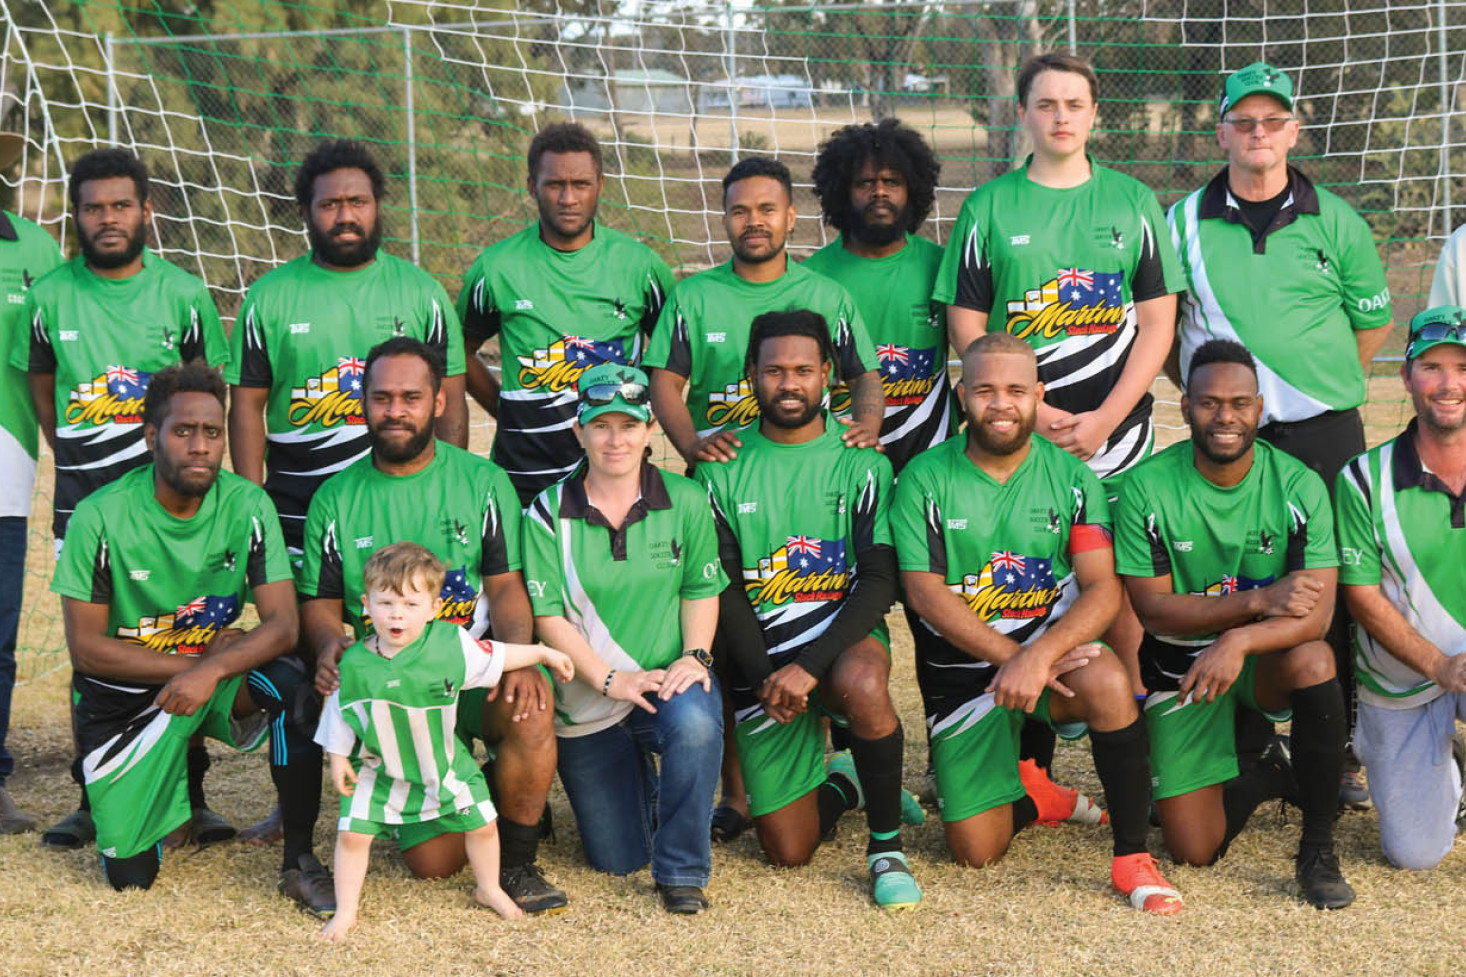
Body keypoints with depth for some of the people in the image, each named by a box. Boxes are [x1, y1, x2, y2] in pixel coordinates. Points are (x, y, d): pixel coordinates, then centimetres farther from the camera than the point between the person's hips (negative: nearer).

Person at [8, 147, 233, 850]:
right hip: (83, 501, 1)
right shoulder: (49, 297, 2)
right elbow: (41, 388, 14)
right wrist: (73, 456, 9)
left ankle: (191, 797, 7)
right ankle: (93, 800, 13)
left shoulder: (183, 293, 1)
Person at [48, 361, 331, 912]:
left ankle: (299, 863, -16)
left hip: (220, 673, 1)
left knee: (296, 693, -32)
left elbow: (282, 626, -17)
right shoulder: (100, 519, -17)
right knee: (130, 874, -7)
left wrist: (211, 670, -35)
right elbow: (85, 645, -14)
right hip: (124, 694, -1)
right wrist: (191, 661, -20)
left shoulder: (248, 508, -12)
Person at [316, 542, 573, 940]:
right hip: (379, 770, -1)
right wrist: (338, 757, 0)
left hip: (444, 764, 1)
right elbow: (340, 713, -1)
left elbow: (494, 657, 2)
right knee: (352, 833, -8)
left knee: (481, 824, 9)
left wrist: (543, 653, 8)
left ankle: (488, 889, 37)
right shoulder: (355, 664, -17)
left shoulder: (450, 644, -15)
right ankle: (346, 911, 10)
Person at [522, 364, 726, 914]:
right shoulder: (548, 514, -5)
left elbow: (702, 591, 5)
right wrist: (610, 679, -18)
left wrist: (695, 656, -14)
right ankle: (640, 789, 38)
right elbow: (548, 616, -9)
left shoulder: (686, 503, 1)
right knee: (617, 860, 1)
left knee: (696, 720, -38)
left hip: (668, 683, 0)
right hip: (585, 702, 0)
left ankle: (682, 868, -17)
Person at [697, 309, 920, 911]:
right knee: (787, 850, -3)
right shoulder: (723, 470, 2)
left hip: (843, 637, -1)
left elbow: (879, 580, -9)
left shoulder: (861, 465, -1)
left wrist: (810, 666, -21)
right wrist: (765, 679, -12)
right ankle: (844, 784, 32)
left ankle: (887, 845, -17)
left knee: (862, 686, -40)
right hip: (761, 653, 2)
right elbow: (722, 588, 1)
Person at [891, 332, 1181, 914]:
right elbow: (925, 593, -10)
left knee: (1106, 679, -36)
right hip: (962, 671, 0)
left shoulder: (1070, 477, -1)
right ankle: (1030, 797, 27)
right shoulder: (925, 479, -4)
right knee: (976, 851, -9)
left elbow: (1103, 590, -10)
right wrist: (1011, 657, -21)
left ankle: (1132, 857, -21)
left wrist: (1039, 656, -28)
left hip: (1053, 651, 0)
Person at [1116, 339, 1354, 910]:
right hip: (1181, 664, 0)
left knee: (1312, 659, -37)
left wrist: (1239, 640, -38)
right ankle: (1266, 772, 27)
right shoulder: (1148, 488, -13)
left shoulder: (1298, 486, -12)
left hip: (1268, 657, 0)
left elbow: (1317, 614, -20)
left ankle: (1318, 852, -19)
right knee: (1194, 851, -8)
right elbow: (1153, 608, -14)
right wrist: (1258, 600, -26)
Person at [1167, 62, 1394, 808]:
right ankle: (1247, 751, 13)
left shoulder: (1335, 223, 4)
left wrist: (1321, 385, 7)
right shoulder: (1184, 223, 4)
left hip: (1325, 433, 0)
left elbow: (1373, 321, 13)